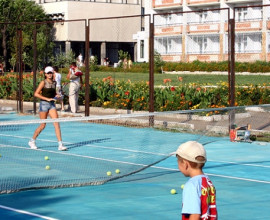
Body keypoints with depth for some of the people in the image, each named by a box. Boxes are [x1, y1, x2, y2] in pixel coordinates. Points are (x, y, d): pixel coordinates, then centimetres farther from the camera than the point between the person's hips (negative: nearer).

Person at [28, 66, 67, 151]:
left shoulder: (54, 82, 9)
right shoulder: (43, 82, -7)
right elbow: (36, 94, -12)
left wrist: (57, 96, 2)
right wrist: (47, 99, -18)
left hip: (52, 104, 5)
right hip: (44, 104, -5)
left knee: (56, 124, -7)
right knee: (43, 125, 1)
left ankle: (60, 145, -9)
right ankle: (32, 141, 22)